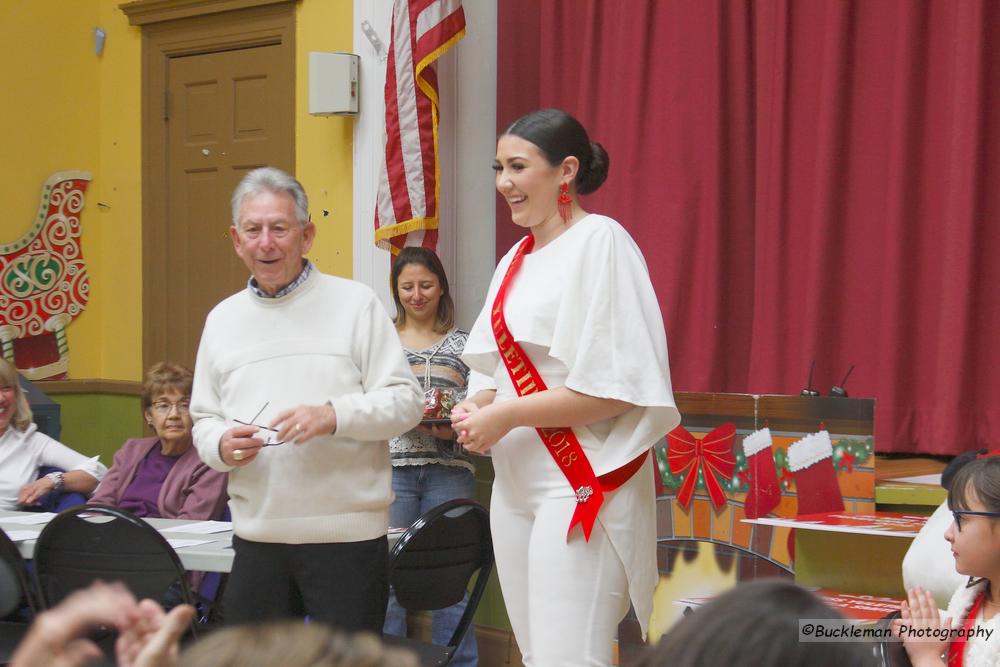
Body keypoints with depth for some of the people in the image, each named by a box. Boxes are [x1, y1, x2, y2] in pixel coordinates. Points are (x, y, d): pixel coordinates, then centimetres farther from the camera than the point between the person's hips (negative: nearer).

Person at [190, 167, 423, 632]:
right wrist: (221, 445, -5)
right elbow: (203, 418, 18)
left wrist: (333, 416, -18)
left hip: (347, 534, -4)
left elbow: (405, 401, -3)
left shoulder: (354, 303, 1)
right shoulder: (222, 319, 14)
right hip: (256, 536, 4)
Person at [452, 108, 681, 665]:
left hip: (583, 487, -8)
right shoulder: (518, 258, 15)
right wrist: (474, 407, -1)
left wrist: (505, 416, -14)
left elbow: (615, 385, -17)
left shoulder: (600, 241, -10)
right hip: (517, 484, 8)